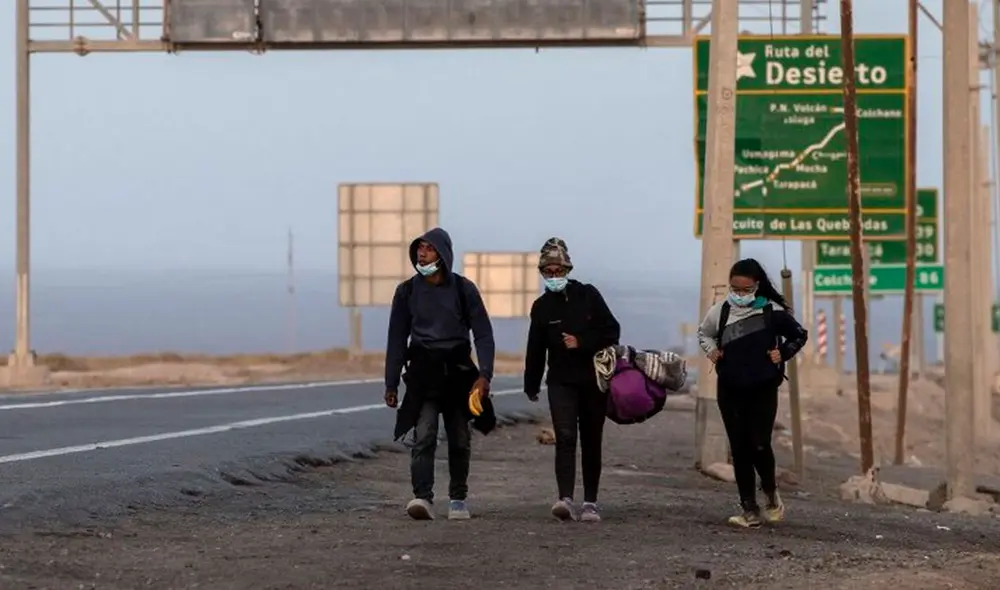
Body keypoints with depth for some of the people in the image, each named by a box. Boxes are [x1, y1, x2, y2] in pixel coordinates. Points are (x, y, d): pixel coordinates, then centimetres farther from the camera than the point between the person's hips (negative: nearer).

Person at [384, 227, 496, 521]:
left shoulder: (463, 289, 1)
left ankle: (458, 499, 20)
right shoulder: (407, 291, 5)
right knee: (423, 436, -16)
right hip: (423, 370, 0)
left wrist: (484, 374, -11)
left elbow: (483, 334, 1)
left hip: (457, 369, 0)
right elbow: (397, 339, 10)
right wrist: (391, 384, 8)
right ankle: (423, 497, -24)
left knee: (460, 439, 7)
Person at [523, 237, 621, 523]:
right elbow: (536, 348, 12)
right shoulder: (542, 307, 6)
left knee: (591, 442, 7)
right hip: (561, 382, 0)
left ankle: (590, 503, 15)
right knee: (565, 438, -16)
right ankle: (566, 500, -26)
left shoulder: (588, 295, 1)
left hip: (593, 380, 0)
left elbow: (612, 330, -1)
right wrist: (531, 385, 15)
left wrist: (582, 343, -12)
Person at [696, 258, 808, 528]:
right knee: (739, 449, 2)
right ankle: (749, 510, 9)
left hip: (763, 389, -2)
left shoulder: (772, 311, -7)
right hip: (731, 390, 3)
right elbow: (704, 333, 20)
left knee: (759, 445, -11)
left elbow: (799, 335, 9)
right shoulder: (720, 312, 0)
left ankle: (771, 493, 18)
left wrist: (783, 354, -5)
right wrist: (711, 349, 2)